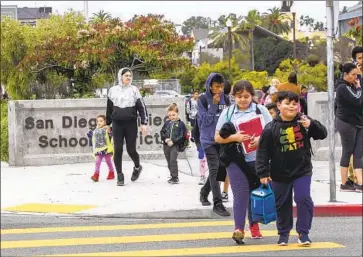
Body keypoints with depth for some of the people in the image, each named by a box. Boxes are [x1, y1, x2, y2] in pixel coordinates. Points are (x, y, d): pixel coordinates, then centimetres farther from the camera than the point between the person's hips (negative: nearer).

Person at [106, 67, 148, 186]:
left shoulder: (134, 90, 3)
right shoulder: (113, 90, 8)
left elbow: (141, 107, 1)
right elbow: (109, 108, 17)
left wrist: (144, 123, -7)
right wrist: (108, 123, 19)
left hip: (131, 124, -1)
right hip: (117, 125, 2)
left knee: (131, 150, -1)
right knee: (118, 150, -2)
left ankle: (137, 167, 29)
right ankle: (120, 176, 7)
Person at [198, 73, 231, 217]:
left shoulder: (225, 99, 4)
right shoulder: (203, 100, -7)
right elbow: (205, 120, -11)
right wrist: (214, 105, -19)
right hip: (209, 140, -5)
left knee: (220, 170, 10)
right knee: (215, 168, -13)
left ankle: (204, 193, 34)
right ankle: (217, 203, -13)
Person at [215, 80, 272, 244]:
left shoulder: (260, 110, 5)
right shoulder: (228, 112, 6)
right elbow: (218, 138, 5)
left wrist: (260, 139, -16)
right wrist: (234, 137, -13)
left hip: (257, 159, 1)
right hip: (236, 159, -1)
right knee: (240, 193, -12)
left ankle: (254, 225, 31)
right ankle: (239, 229, -19)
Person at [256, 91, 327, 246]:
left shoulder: (303, 121, -3)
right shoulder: (271, 128, -8)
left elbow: (322, 134, -2)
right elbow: (263, 152, -6)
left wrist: (311, 125, -21)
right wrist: (263, 173, -8)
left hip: (302, 171, 0)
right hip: (280, 174, 0)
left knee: (303, 199, -11)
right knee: (282, 204, 10)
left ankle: (303, 232, 2)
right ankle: (283, 233, 27)